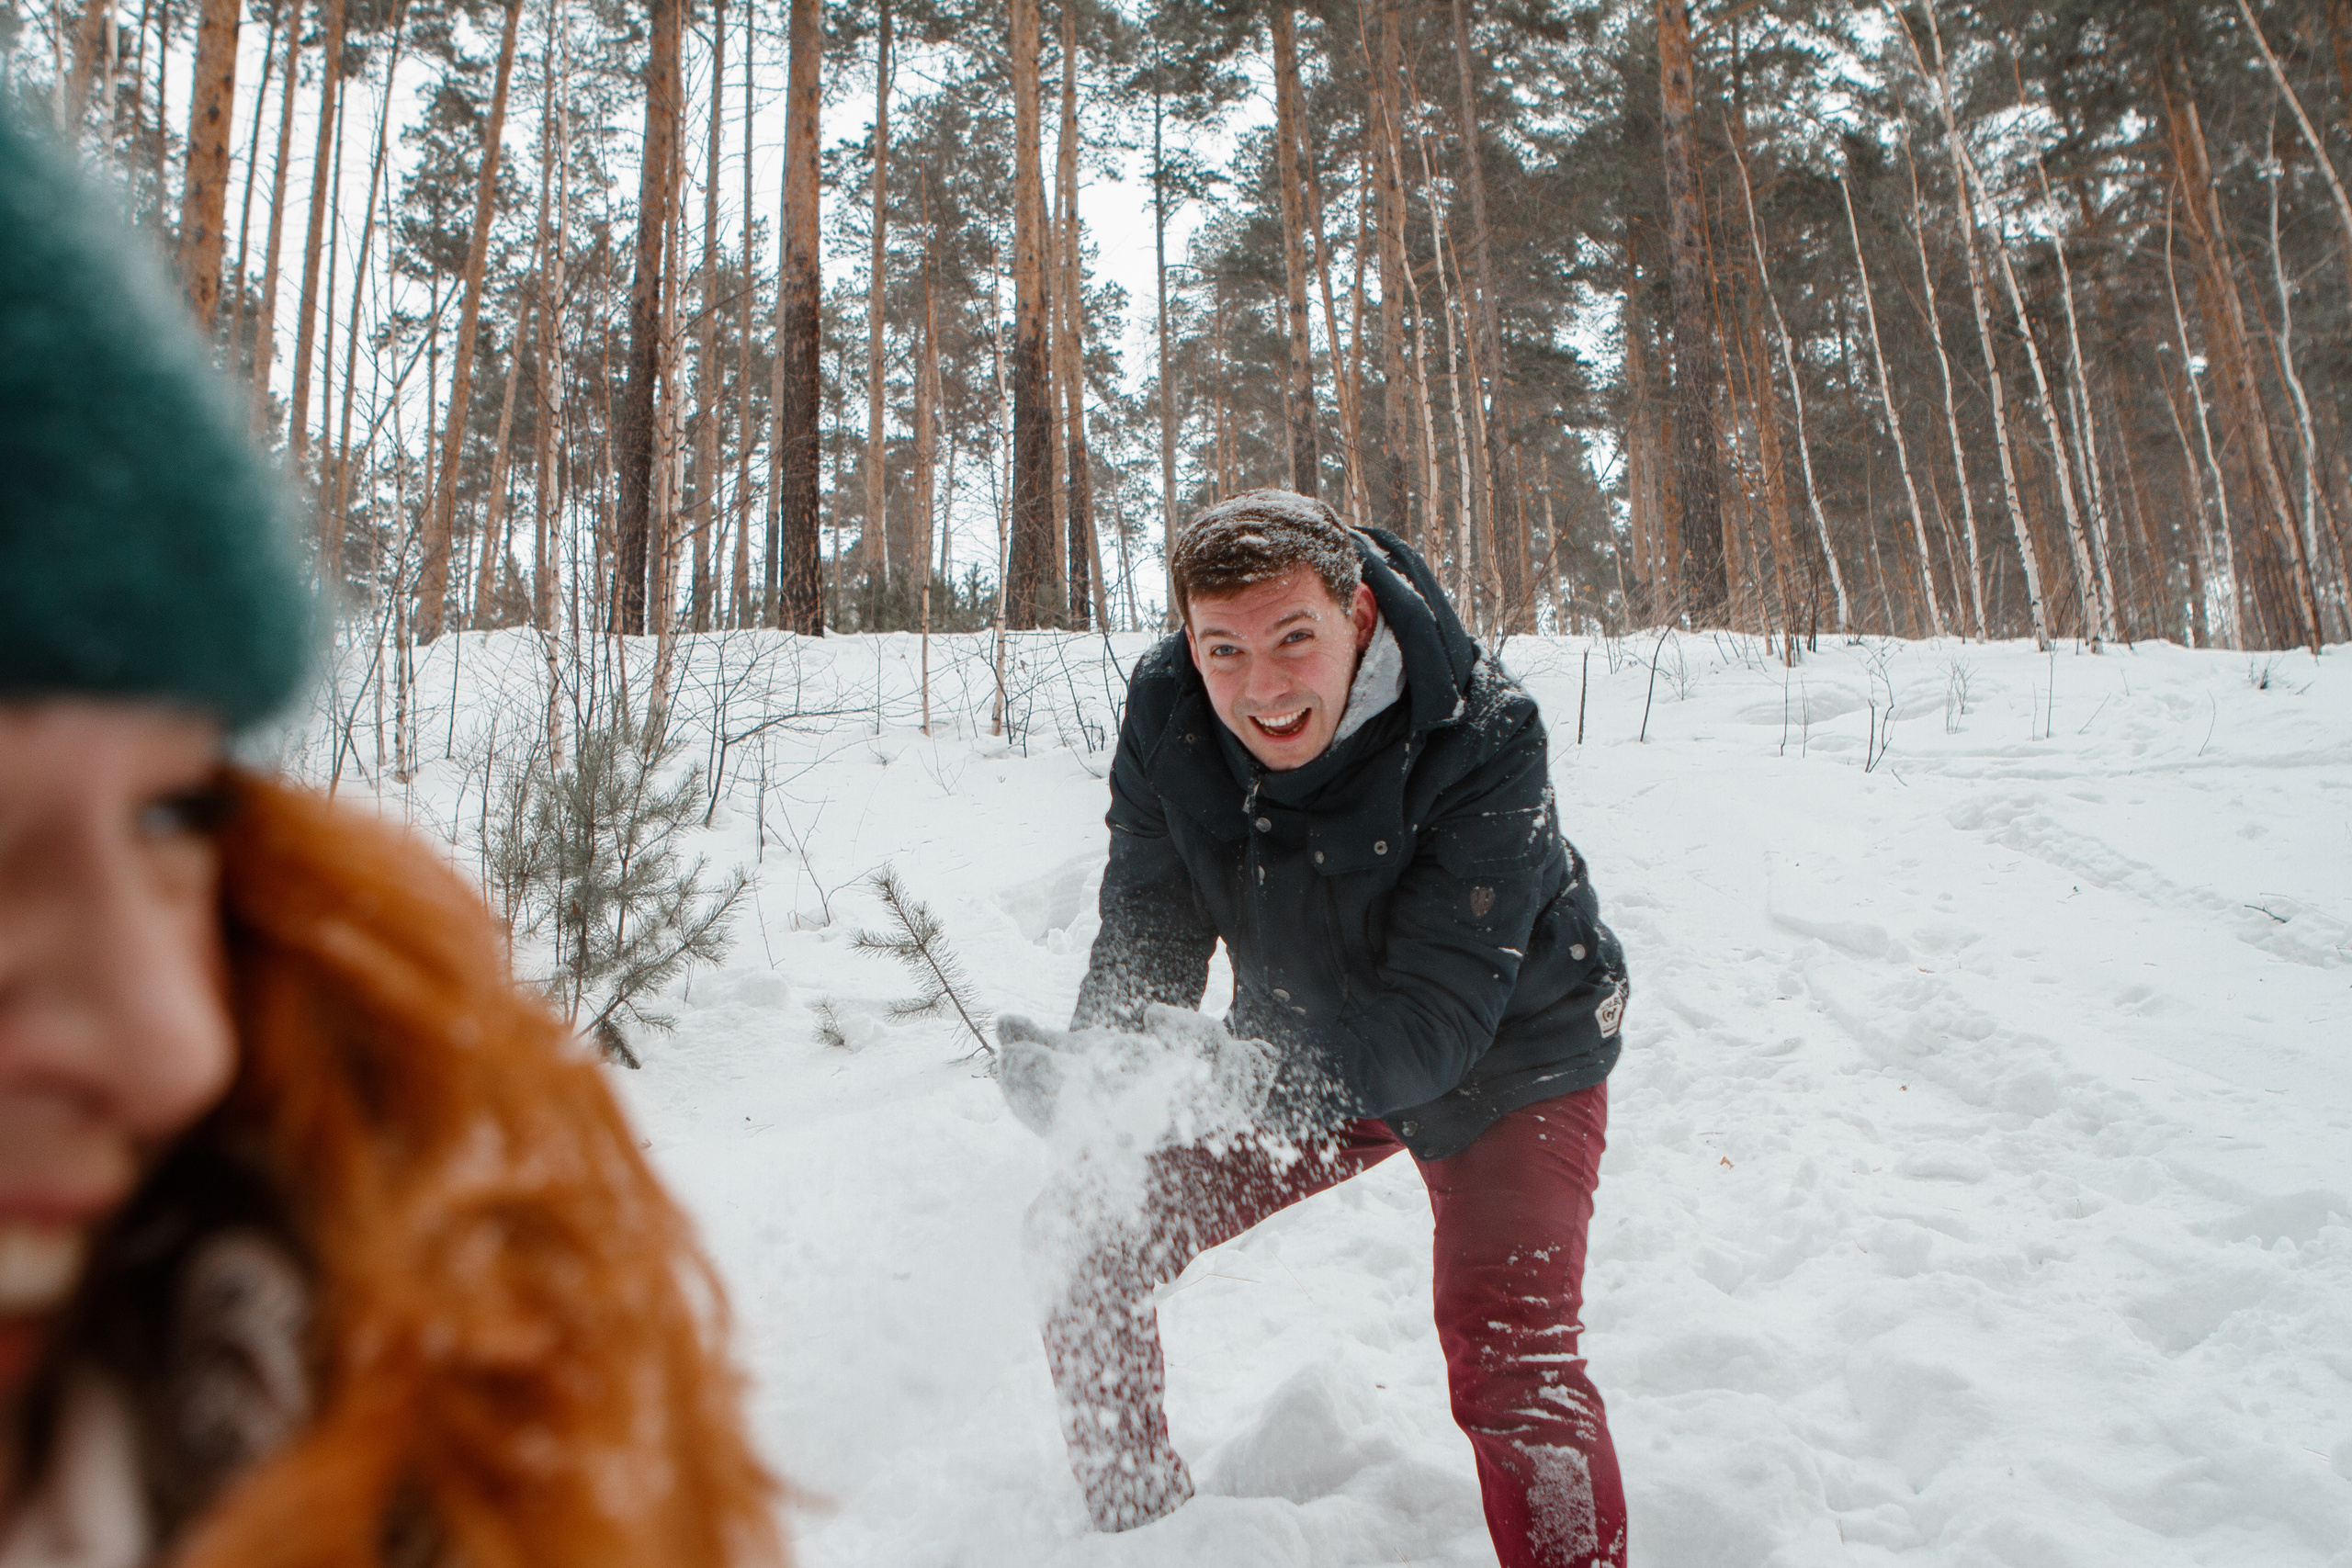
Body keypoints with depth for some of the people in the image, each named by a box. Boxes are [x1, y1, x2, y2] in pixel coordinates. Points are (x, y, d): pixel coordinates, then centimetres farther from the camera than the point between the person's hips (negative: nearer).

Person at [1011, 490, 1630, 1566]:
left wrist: (1245, 1078, -51)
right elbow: (1147, 941, -14)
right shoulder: (1166, 713, -18)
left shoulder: (1482, 738, -32)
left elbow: (1440, 1014, -34)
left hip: (1507, 1064, -4)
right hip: (1304, 1048, 5)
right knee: (1083, 1243, -2)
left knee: (1507, 1355, -24)